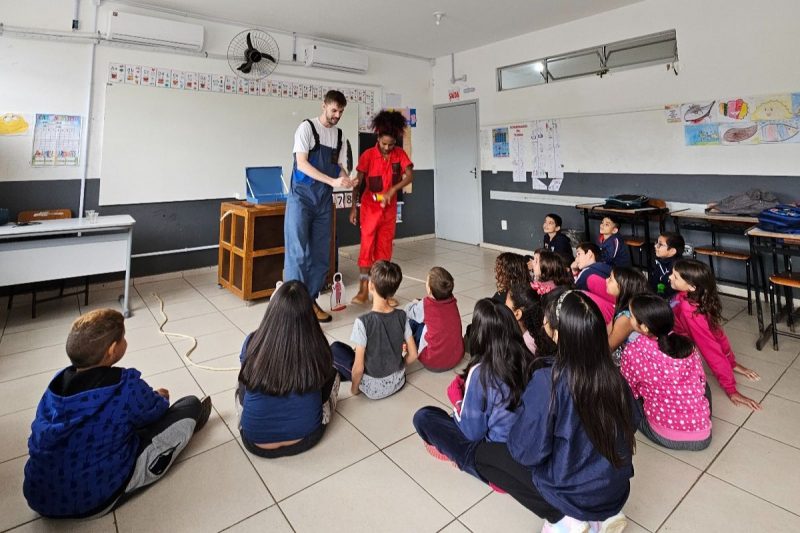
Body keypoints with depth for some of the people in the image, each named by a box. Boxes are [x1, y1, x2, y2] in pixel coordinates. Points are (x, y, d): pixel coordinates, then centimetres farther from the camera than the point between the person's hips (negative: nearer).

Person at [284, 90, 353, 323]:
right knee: (298, 252, -7)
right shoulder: (307, 127, -5)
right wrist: (332, 181, -23)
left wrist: (347, 179, -12)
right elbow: (302, 164, -14)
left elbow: (340, 167, 12)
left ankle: (311, 301, 17)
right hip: (301, 198, -5)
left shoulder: (340, 136, 12)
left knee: (321, 254, 6)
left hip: (324, 201, 6)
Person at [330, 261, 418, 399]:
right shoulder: (402, 316, -12)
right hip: (399, 381, 5)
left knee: (335, 349, 11)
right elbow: (413, 355, -4)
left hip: (374, 388, -4)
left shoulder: (363, 322, -26)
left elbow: (358, 368, -21)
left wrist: (354, 388, -2)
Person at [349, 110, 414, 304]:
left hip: (389, 208, 3)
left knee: (385, 247, 6)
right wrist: (353, 208, -11)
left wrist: (392, 190, -25)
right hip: (370, 207, -3)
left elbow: (409, 176, -10)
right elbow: (358, 182, -8)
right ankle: (363, 290, -1)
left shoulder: (400, 154, -1)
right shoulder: (368, 155, -10)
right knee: (367, 245, -6)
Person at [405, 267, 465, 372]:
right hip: (457, 358, 5)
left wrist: (416, 303, 23)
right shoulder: (452, 302, -5)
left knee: (413, 321, 10)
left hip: (434, 363, -5)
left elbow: (408, 311, 4)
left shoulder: (425, 305, -17)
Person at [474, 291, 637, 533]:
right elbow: (630, 426, 5)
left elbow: (526, 452, -21)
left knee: (482, 453, 9)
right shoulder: (613, 374, -14)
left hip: (573, 493, -5)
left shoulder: (547, 381, -30)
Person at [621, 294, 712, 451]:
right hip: (702, 436, 4)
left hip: (666, 437, -3)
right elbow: (701, 380, 10)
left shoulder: (633, 350, -16)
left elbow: (628, 389, -1)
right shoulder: (685, 343, -5)